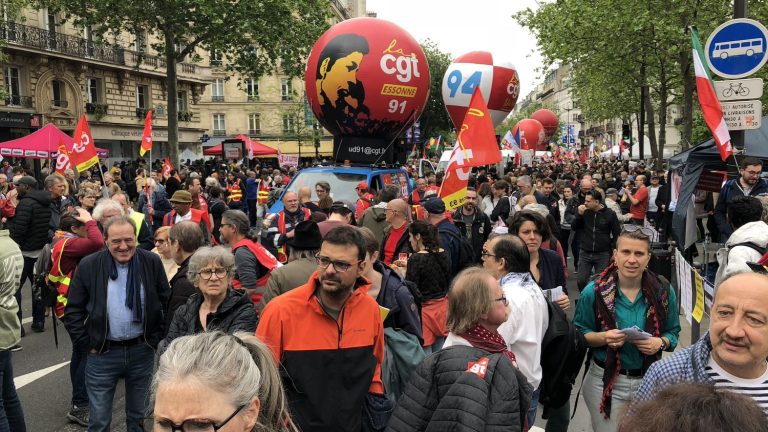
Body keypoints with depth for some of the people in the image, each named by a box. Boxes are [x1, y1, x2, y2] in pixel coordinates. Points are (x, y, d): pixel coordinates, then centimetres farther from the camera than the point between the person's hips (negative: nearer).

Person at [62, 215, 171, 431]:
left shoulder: (152, 262, -3)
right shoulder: (89, 266, -6)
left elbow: (166, 302, 5)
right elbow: (73, 310, 1)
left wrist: (155, 337, 2)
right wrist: (88, 343, -3)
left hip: (142, 351, 1)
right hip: (102, 353, -1)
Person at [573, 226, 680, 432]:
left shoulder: (663, 290, -5)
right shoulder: (594, 291, -11)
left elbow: (673, 332, 6)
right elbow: (578, 333, -2)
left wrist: (660, 343, -16)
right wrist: (603, 337, -21)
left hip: (650, 380, 2)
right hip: (605, 381, -2)